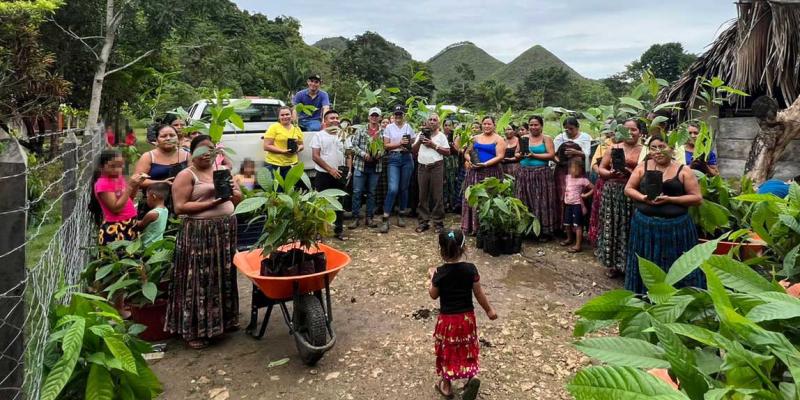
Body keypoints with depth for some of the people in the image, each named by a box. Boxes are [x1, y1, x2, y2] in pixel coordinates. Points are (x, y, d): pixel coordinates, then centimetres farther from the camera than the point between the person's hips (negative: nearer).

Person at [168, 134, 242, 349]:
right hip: (199, 233, -6)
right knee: (199, 280, -2)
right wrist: (211, 203, -19)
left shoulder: (223, 170, 13)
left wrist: (231, 191, -8)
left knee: (224, 276, 14)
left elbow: (239, 198, 14)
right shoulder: (186, 175, -5)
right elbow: (179, 207, -14)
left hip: (226, 230, 6)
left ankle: (225, 319, 29)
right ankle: (194, 330, 8)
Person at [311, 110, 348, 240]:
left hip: (339, 175, 4)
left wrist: (348, 169, -1)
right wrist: (330, 169, -16)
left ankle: (339, 230, 19)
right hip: (324, 175, -4)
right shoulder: (319, 135, -4)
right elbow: (315, 156, -11)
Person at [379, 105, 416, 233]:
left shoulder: (409, 127, 10)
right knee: (393, 189, -14)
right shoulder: (389, 127, 5)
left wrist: (409, 145, -8)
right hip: (394, 158, -2)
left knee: (404, 188, 6)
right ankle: (385, 219, -9)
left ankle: (401, 216, 19)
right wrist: (399, 143, -12)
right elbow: (386, 145, -1)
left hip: (407, 158, 2)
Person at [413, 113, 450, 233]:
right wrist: (419, 141, -4)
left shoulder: (441, 136, 6)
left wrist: (434, 146, -9)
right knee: (423, 196, 5)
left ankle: (438, 223, 3)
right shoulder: (421, 134, 15)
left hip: (436, 167, -3)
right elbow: (414, 150, 12)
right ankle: (423, 222, 11)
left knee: (437, 196, -3)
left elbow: (448, 152, -2)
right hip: (422, 167, 3)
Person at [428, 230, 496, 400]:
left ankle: (446, 385, 29)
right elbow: (479, 294, -4)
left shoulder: (440, 273, -18)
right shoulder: (470, 269, -13)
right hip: (467, 317, 2)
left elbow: (433, 295, -3)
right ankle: (472, 375, 4)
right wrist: (489, 309, 11)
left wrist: (432, 276, 11)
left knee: (447, 351, 16)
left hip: (447, 319, -1)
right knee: (467, 348, 22)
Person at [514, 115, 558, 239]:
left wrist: (534, 155, -15)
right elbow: (516, 154, 14)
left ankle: (544, 231, 5)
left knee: (542, 203, -3)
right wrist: (520, 155, -9)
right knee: (524, 203, 4)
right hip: (524, 174, 3)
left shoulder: (546, 138, 2)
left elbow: (551, 155, -7)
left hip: (542, 174, -3)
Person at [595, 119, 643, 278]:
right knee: (611, 227, 5)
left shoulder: (644, 151, 2)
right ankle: (612, 264, 18)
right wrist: (610, 173, -11)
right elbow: (600, 169, 8)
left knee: (628, 228, 1)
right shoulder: (613, 148, 8)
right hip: (612, 192, 2)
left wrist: (631, 173, -19)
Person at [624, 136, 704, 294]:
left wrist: (670, 199, -16)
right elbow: (628, 189, 7)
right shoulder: (643, 167, 5)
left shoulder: (683, 171, -2)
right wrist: (643, 198, -13)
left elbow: (697, 198, -4)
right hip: (645, 224, 2)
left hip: (676, 226, -2)